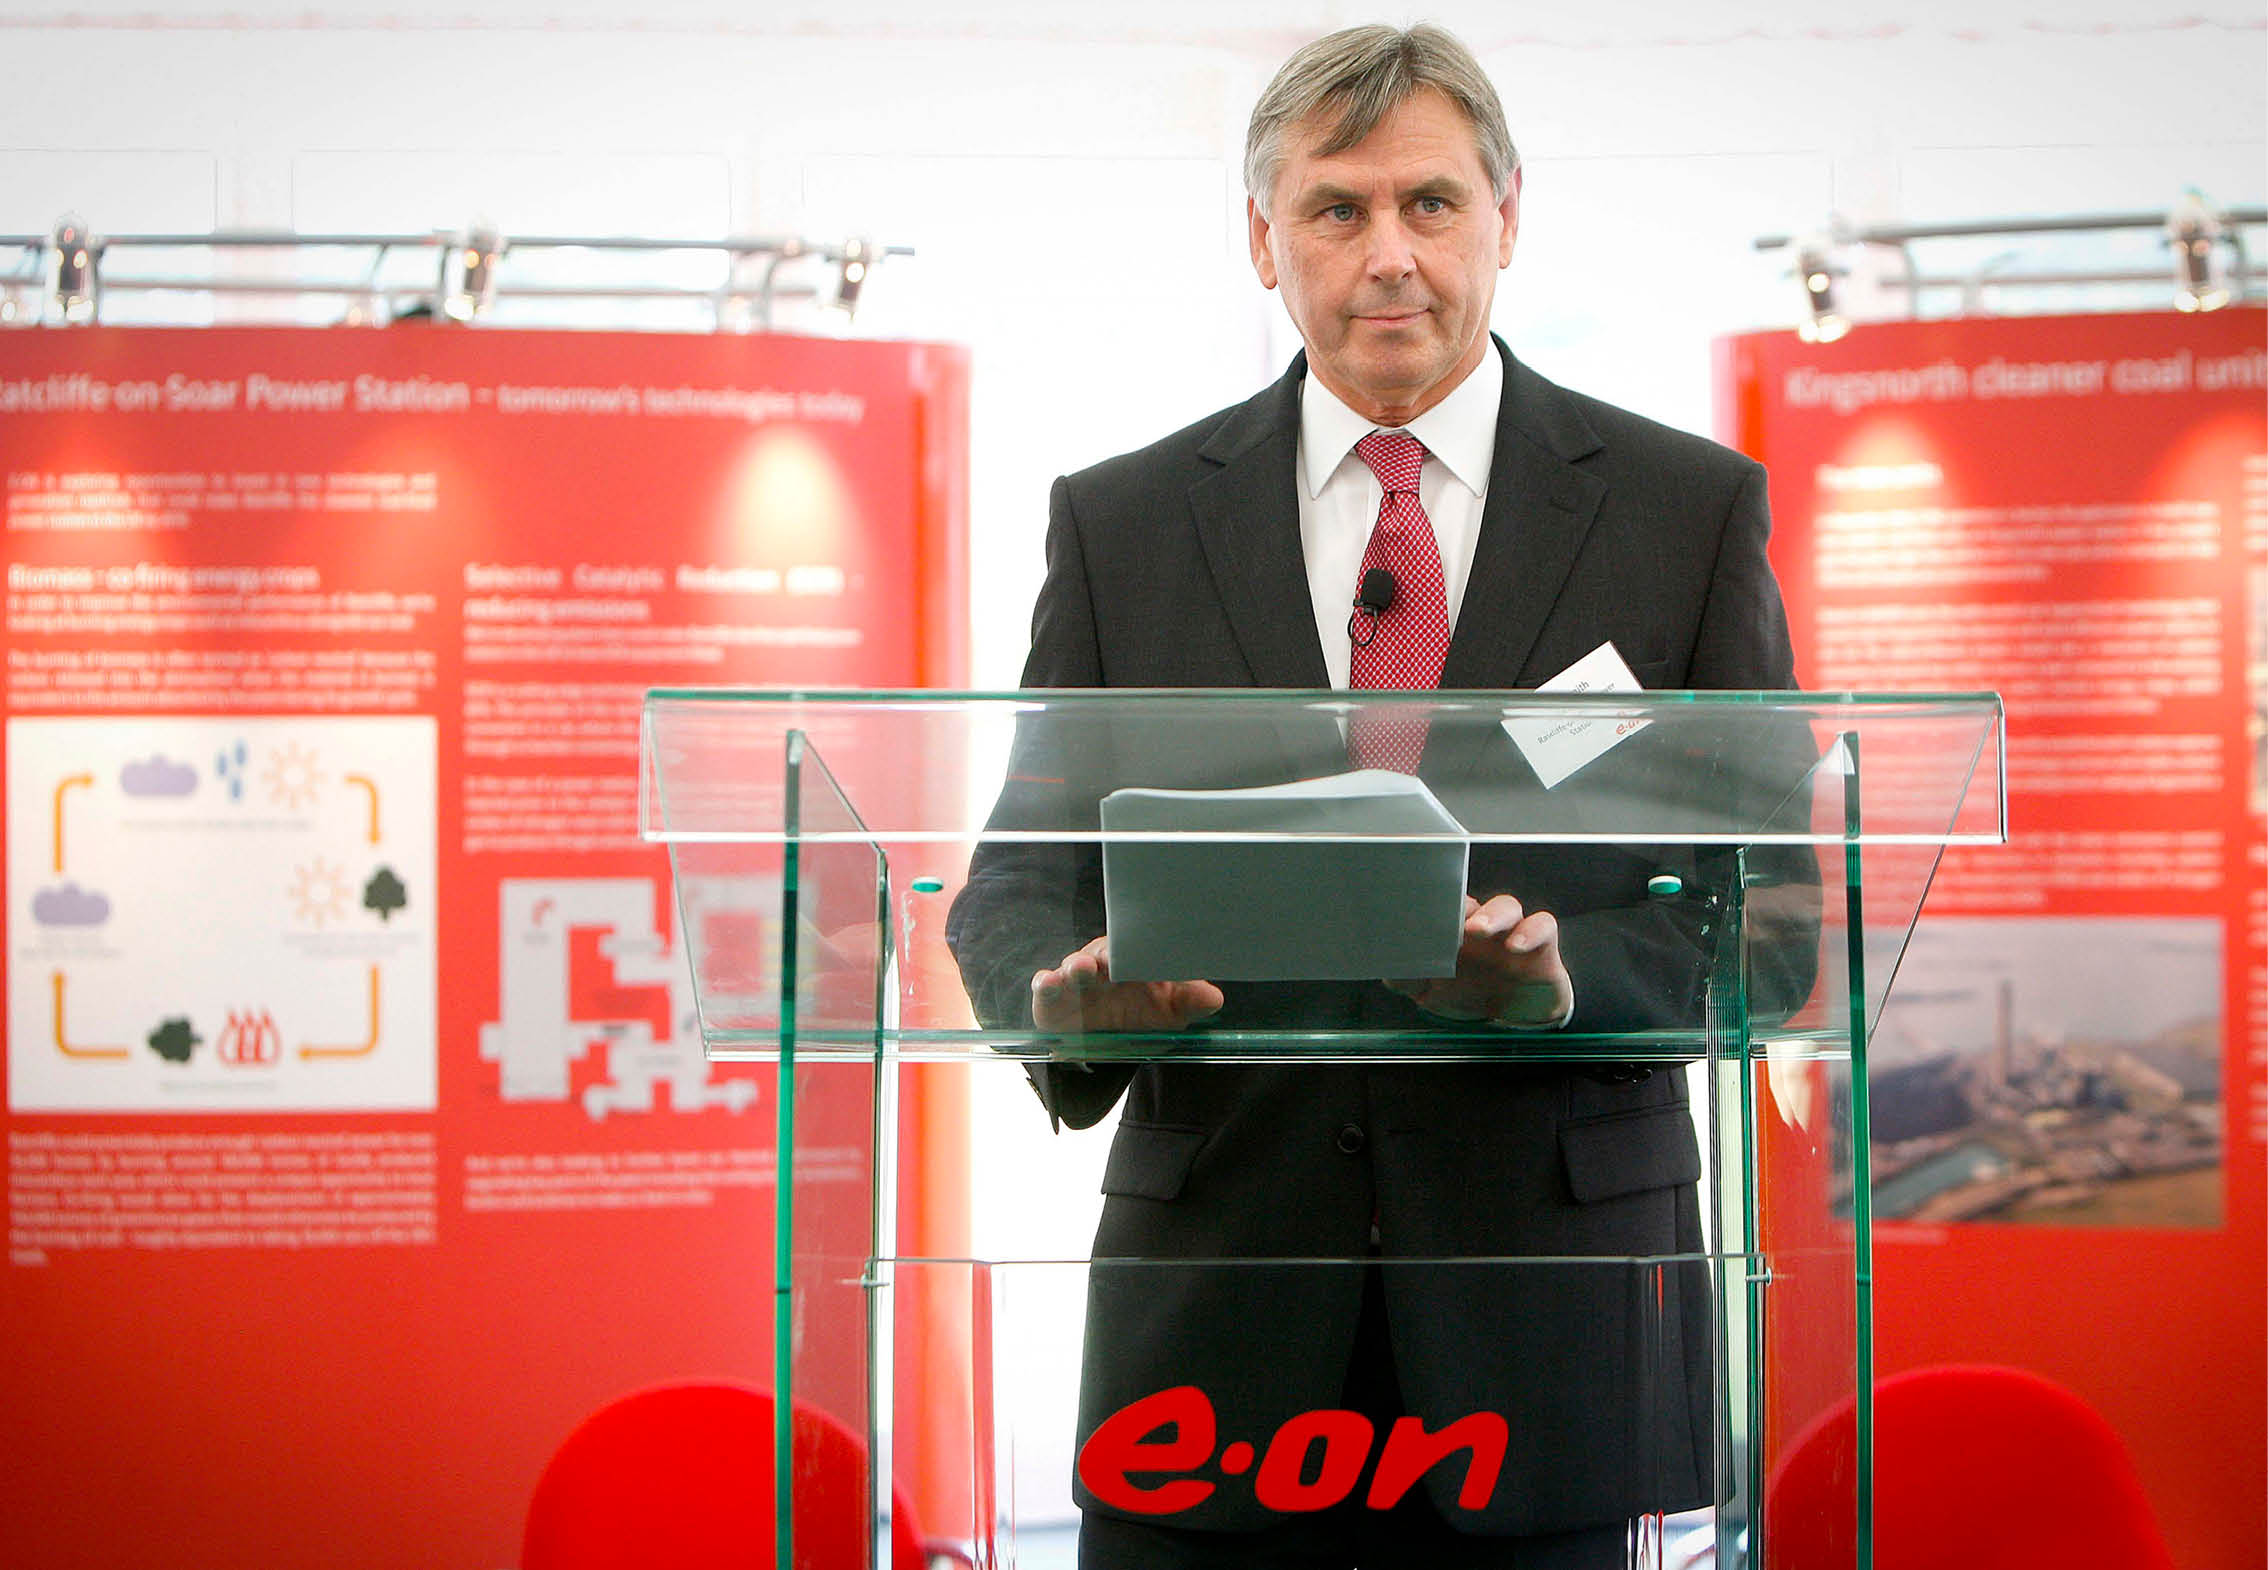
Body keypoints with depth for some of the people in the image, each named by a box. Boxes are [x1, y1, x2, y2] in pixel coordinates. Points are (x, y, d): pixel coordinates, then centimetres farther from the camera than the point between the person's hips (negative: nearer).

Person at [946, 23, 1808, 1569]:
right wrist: (1065, 989, -16)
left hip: (1552, 1322, -1)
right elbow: (1021, 872, 8)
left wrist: (1566, 975, -17)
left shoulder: (1690, 511, 5)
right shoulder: (1121, 524, 9)